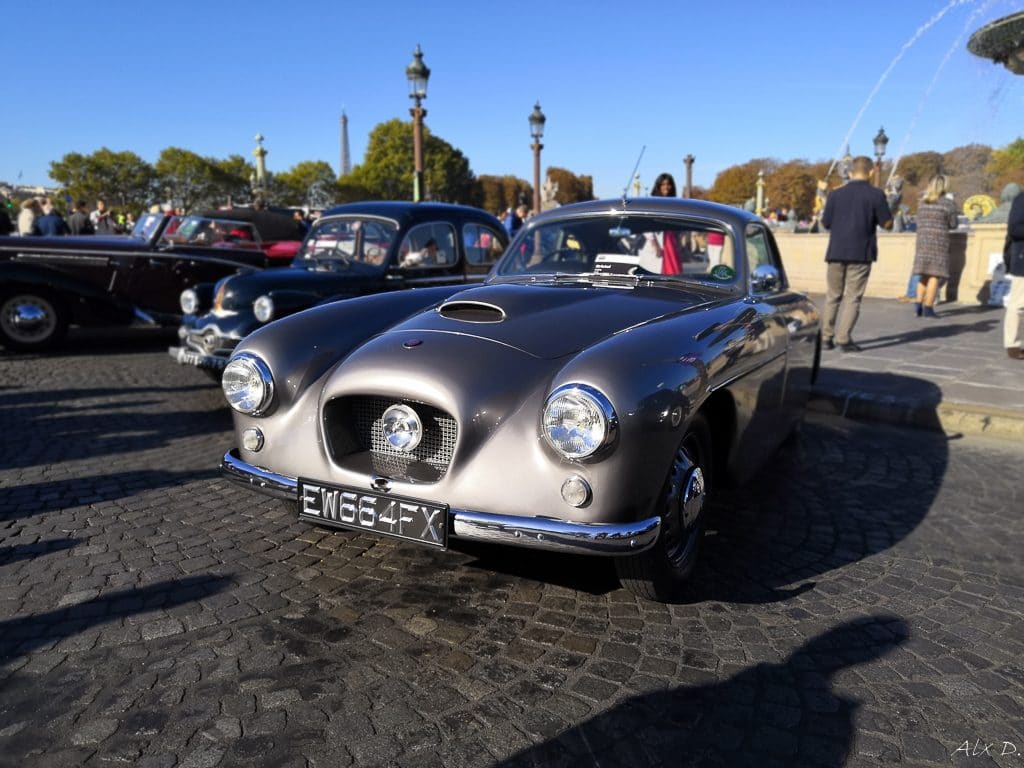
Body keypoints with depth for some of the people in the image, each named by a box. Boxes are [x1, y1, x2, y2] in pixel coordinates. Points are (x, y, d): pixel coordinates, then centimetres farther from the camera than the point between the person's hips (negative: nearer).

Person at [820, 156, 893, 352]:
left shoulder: (836, 194, 2)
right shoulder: (876, 195, -5)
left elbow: (825, 223, 5)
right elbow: (887, 224, -3)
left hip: (836, 251, 3)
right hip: (861, 253, -3)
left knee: (833, 296, 13)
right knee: (853, 297, 2)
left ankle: (826, 337, 14)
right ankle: (844, 339, -3)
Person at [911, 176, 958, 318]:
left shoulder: (922, 202, 7)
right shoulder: (947, 203, -6)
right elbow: (953, 224, -2)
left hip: (922, 240, 5)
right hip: (939, 241, -5)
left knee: (924, 274, 13)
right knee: (935, 275, -2)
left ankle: (918, 303, 5)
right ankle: (928, 308, -4)